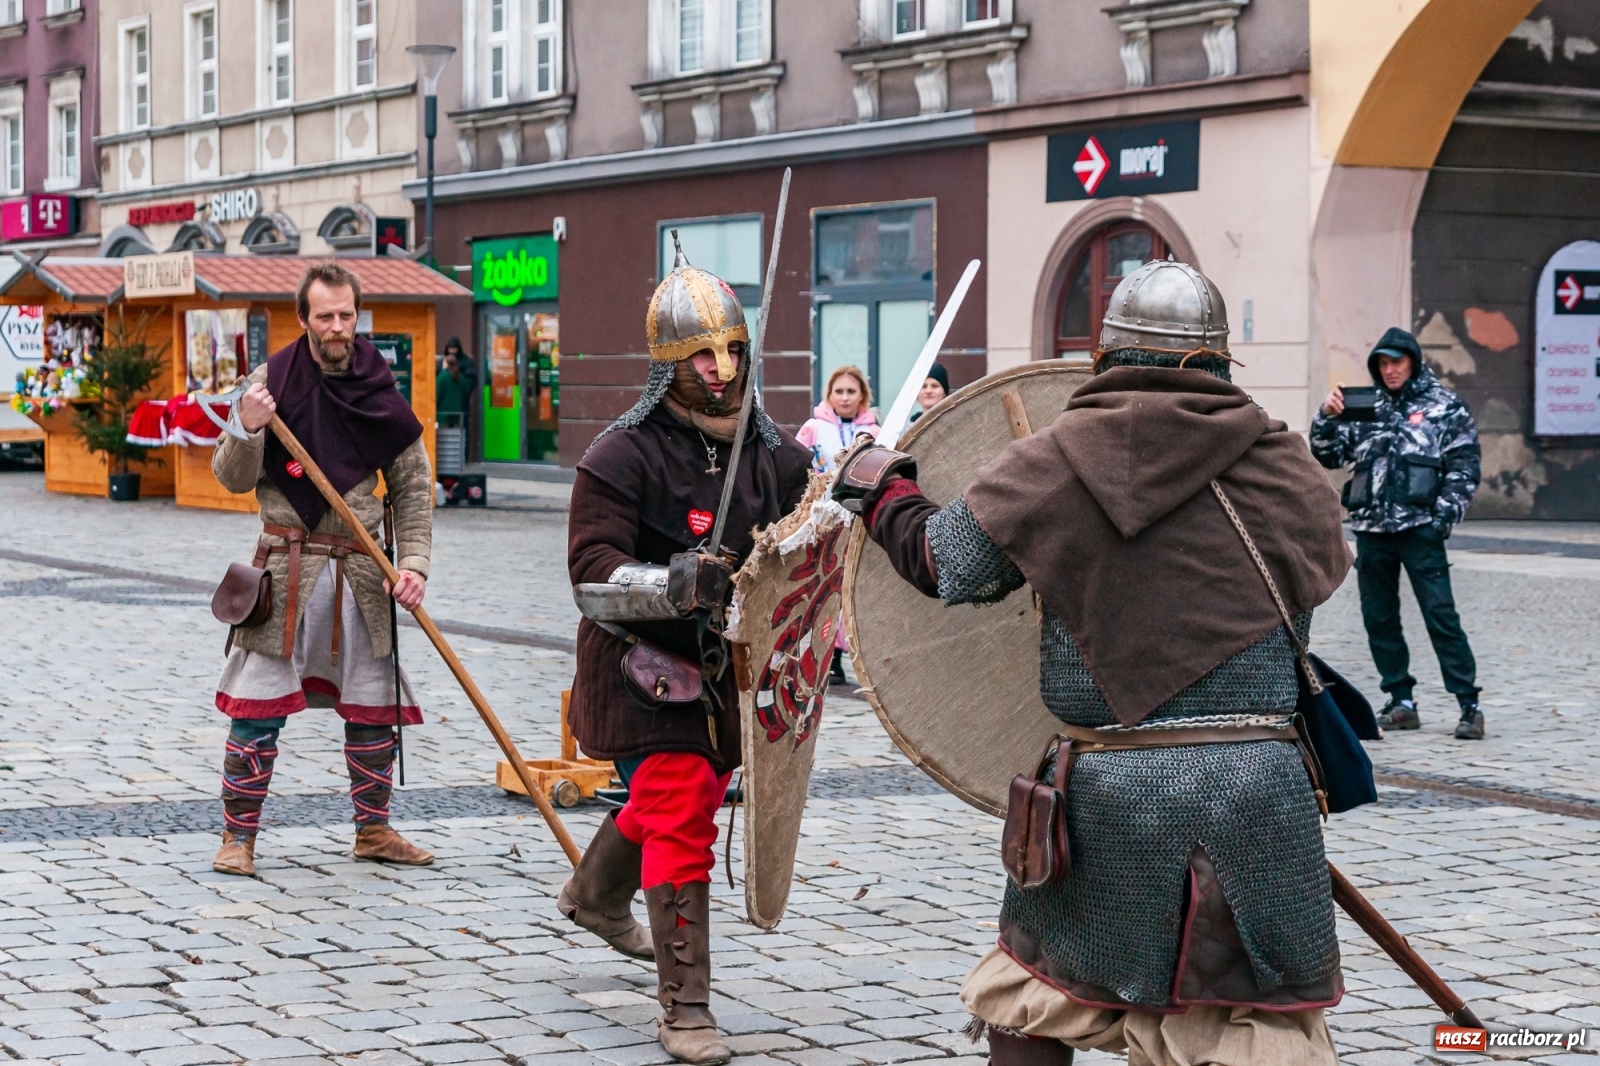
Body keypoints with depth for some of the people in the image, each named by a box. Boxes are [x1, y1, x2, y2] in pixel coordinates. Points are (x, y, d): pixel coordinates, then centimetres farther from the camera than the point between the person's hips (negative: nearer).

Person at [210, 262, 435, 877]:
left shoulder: (381, 389, 3)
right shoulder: (272, 379, -4)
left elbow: (413, 486, 7)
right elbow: (233, 479, -2)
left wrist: (413, 562, -4)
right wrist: (247, 432, -22)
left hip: (360, 569, 3)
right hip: (287, 563, -3)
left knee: (375, 706, 10)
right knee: (258, 708, -4)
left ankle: (372, 830, 25)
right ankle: (238, 837, 6)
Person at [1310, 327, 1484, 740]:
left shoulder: (1445, 406, 3)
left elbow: (1464, 468, 0)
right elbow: (1328, 456, 14)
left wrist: (1445, 516, -10)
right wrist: (1326, 417, -3)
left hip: (1419, 528, -5)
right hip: (1371, 528, 5)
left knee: (1441, 616, -9)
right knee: (1379, 619, 7)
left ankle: (1469, 705, -7)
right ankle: (1402, 701, 16)